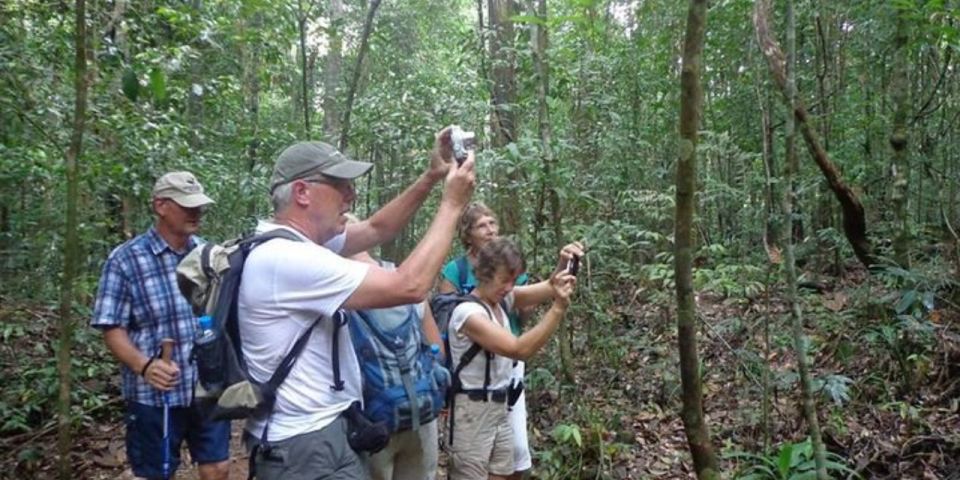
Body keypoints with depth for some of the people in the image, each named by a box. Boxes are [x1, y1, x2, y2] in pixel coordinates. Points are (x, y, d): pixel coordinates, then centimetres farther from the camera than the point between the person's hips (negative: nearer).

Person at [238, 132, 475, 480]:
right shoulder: (285, 258, -25)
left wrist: (431, 177, 3)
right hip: (306, 445, -10)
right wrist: (452, 204, -17)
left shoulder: (289, 242, 5)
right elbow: (410, 287, -26)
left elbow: (376, 230, 14)